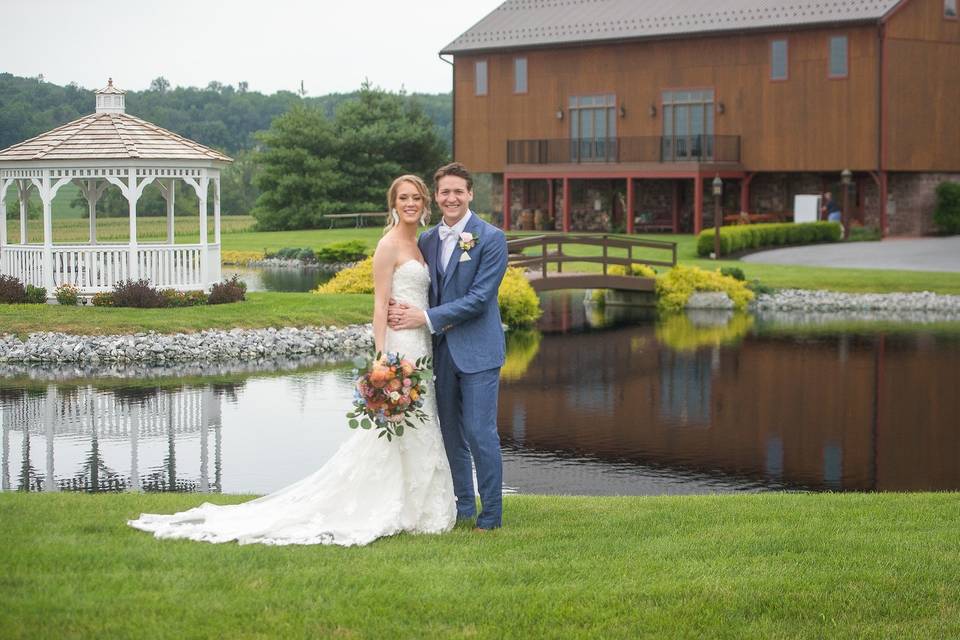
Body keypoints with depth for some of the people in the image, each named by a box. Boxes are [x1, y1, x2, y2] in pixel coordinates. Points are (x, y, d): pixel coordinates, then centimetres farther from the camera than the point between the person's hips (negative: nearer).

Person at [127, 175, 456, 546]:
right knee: (402, 431, -5)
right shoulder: (389, 245, -10)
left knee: (415, 430, 11)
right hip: (399, 346, -9)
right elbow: (380, 304, -15)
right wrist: (382, 358, -22)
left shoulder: (417, 244, 16)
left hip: (419, 348, 9)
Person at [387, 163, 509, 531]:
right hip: (442, 349, 6)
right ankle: (463, 506, 24)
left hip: (477, 349, -6)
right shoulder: (427, 240, 10)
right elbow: (429, 292, 15)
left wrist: (426, 317, -17)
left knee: (480, 432, -7)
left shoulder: (491, 238, -9)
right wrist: (407, 312, -8)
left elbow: (479, 297, -15)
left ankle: (491, 514, 3)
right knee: (450, 431, 12)